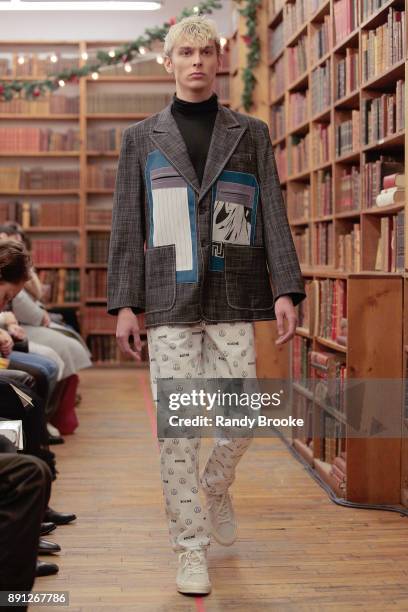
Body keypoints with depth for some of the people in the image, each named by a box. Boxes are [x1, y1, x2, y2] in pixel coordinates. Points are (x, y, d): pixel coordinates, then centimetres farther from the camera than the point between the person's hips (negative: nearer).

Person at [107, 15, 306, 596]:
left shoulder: (251, 134, 11)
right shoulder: (141, 138, 10)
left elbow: (273, 216, 6)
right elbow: (127, 227, 8)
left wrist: (285, 290, -5)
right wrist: (125, 303, 0)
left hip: (233, 299, 1)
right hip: (170, 302, 0)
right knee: (177, 429, -2)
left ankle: (216, 488, 33)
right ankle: (191, 549, 10)